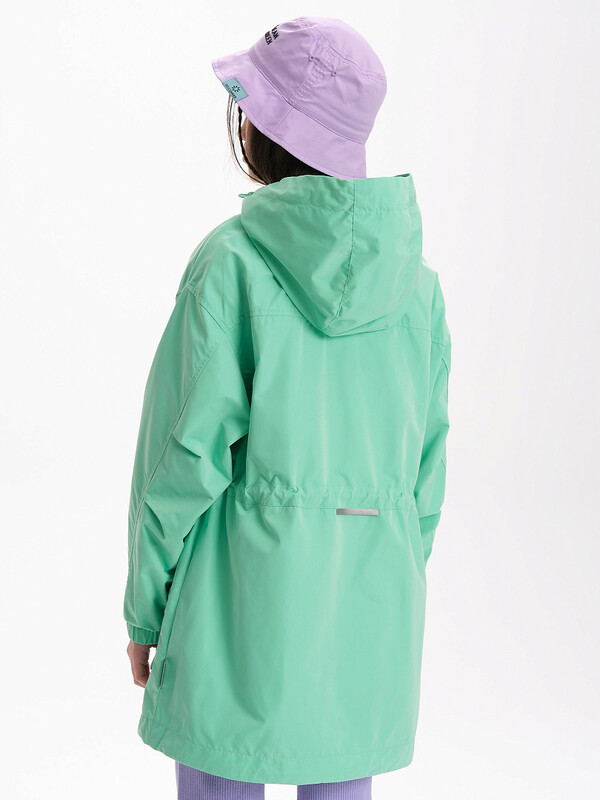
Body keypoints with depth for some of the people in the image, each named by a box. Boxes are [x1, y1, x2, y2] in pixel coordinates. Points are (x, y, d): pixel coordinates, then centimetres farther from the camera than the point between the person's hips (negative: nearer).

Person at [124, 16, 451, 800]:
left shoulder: (231, 262, -14)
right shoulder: (415, 277, 0)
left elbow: (187, 451, -12)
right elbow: (427, 463, 6)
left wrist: (144, 609, 0)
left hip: (243, 589, -4)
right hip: (370, 602, 5)